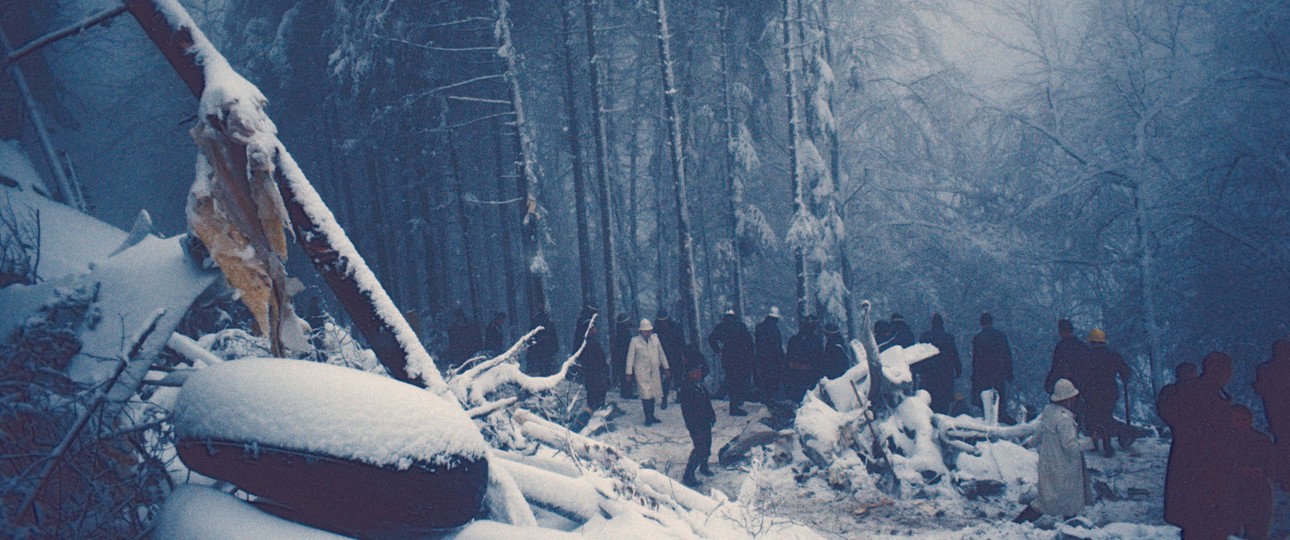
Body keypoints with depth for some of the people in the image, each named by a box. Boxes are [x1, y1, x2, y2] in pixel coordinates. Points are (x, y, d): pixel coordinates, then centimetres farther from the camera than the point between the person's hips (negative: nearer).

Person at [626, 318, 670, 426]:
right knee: (646, 394, -11)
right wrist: (629, 373, -3)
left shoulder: (655, 338, 6)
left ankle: (651, 416, 19)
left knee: (653, 393, 8)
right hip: (641, 372, -4)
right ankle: (648, 418, -5)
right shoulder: (635, 341, -5)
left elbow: (661, 354, 14)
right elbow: (630, 358, -1)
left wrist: (666, 368, 14)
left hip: (654, 371, 4)